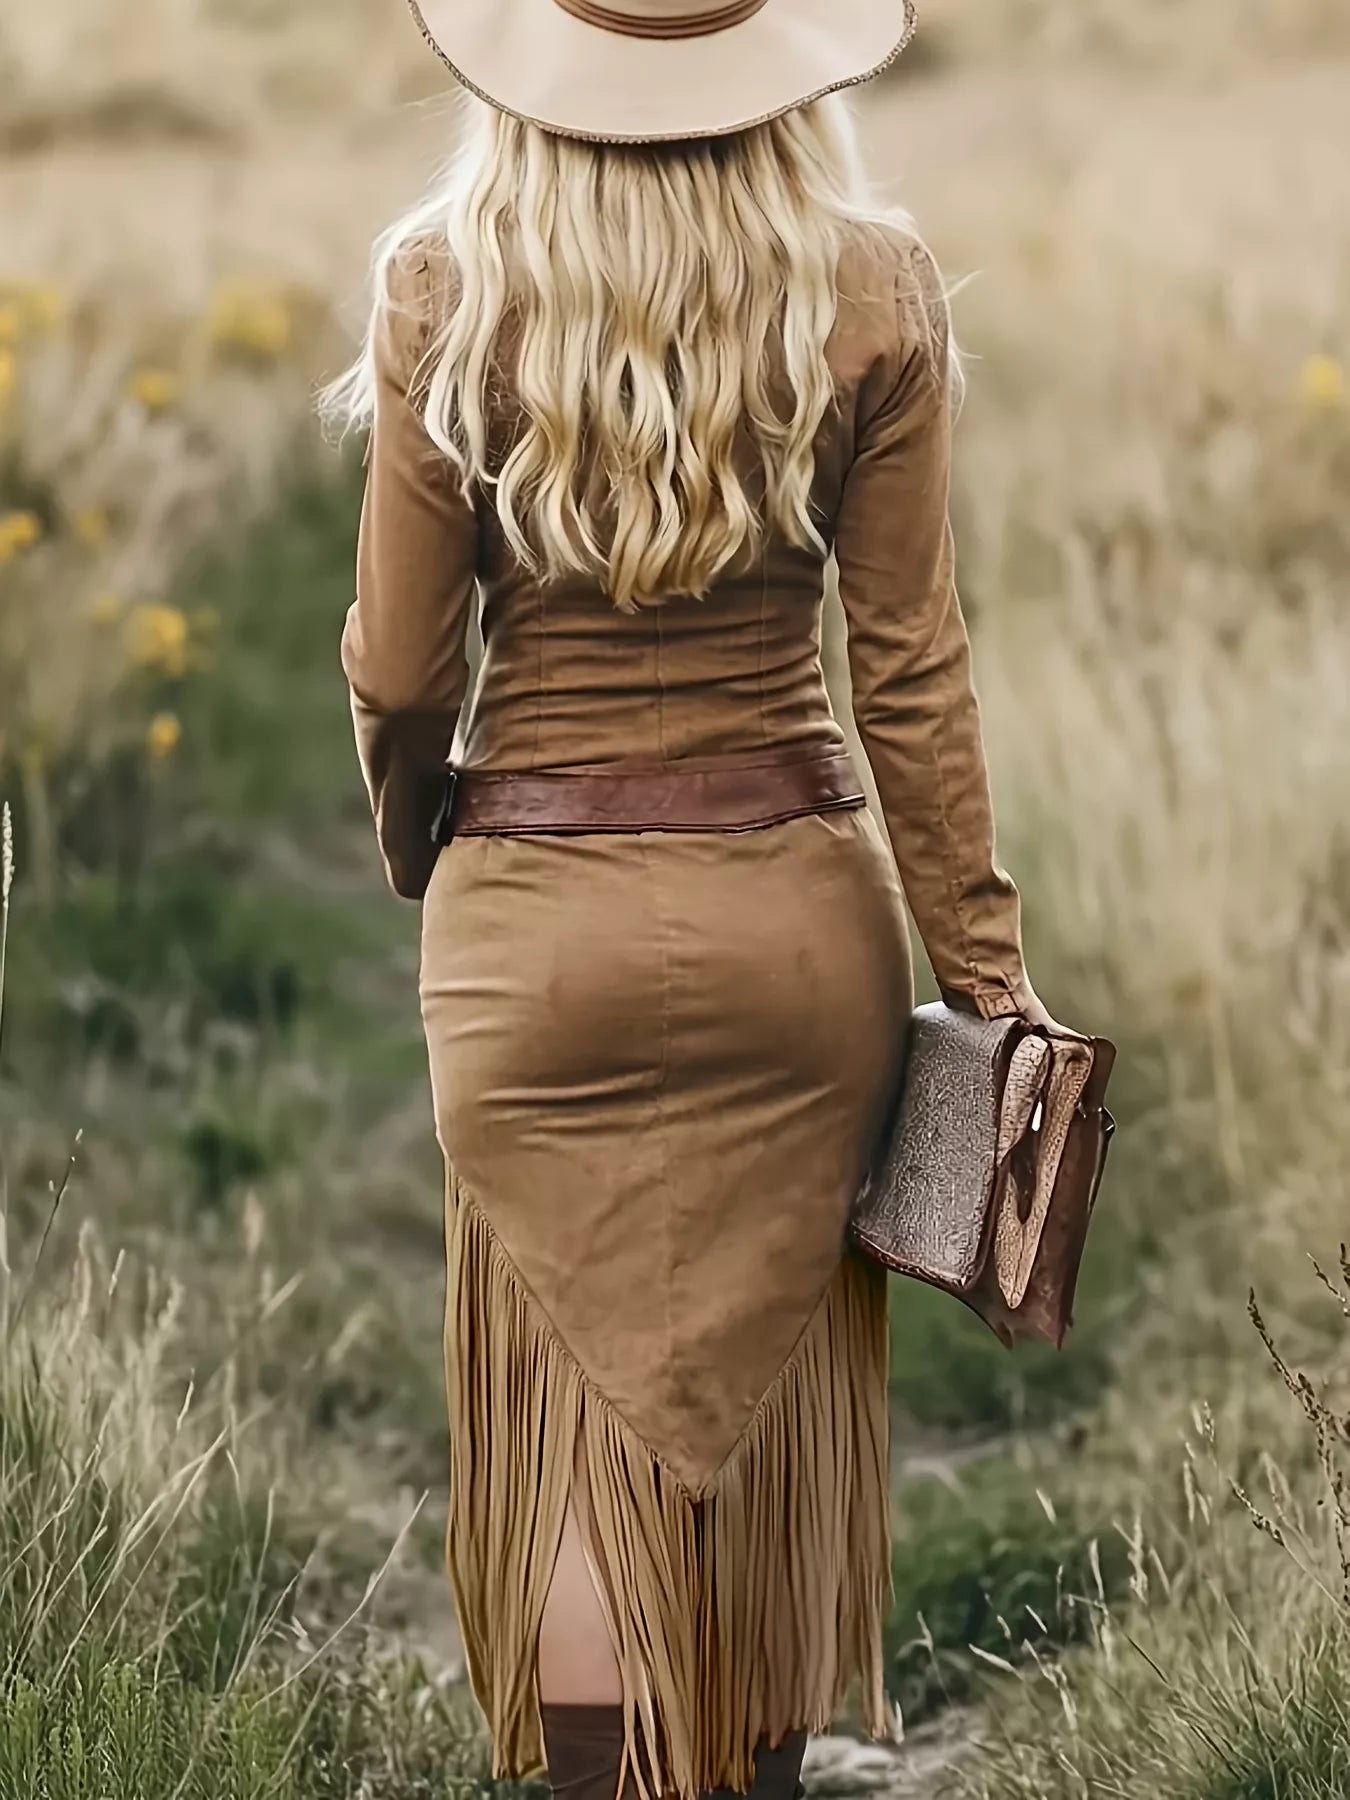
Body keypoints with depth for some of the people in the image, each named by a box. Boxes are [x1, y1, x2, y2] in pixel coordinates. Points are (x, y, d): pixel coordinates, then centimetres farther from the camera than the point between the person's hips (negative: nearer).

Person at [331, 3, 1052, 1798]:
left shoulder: (448, 293, -9)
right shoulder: (871, 295, -7)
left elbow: (401, 670, -4)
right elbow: (913, 674, -5)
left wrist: (417, 849, 16)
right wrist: (987, 970, 2)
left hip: (536, 924, -1)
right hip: (796, 908, 1)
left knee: (586, 1417, 11)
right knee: (779, 1407, 16)